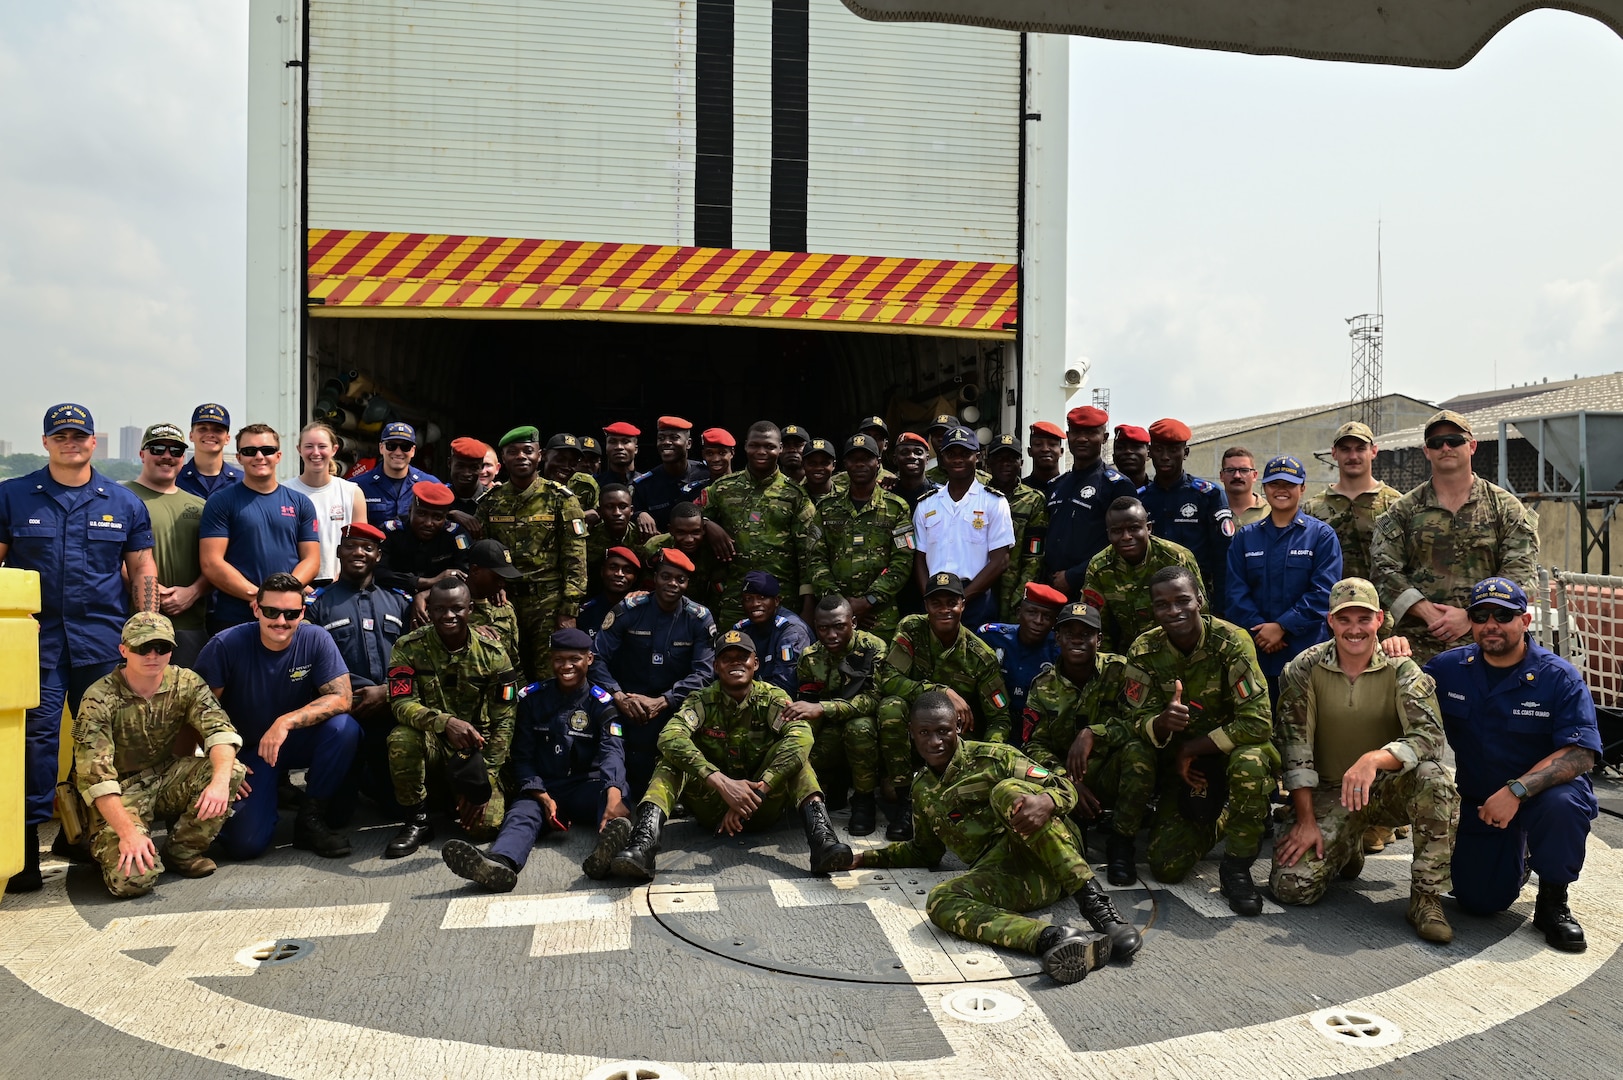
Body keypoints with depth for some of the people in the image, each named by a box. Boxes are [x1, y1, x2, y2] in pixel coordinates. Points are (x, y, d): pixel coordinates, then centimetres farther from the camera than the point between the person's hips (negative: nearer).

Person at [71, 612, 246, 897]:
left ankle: (183, 851, -3)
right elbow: (94, 774, -23)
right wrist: (127, 831, -33)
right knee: (132, 878, -26)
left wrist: (221, 780, -39)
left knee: (233, 770, -24)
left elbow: (220, 728, -19)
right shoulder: (99, 699, -18)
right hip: (122, 793, -4)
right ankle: (104, 844, 11)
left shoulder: (186, 683, -6)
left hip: (168, 779, 4)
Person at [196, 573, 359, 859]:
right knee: (244, 843, -18)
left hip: (299, 742, 1)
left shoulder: (316, 640, -15)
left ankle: (311, 819, -10)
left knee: (343, 727, -32)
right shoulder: (226, 645, -17)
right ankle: (268, 790, 18)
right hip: (247, 751, -1)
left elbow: (341, 697, -21)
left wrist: (287, 721, -33)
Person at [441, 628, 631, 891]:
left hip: (585, 790, -1)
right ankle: (500, 863, -66)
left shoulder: (601, 703, 2)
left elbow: (612, 751, -15)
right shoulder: (532, 698, 9)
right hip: (540, 790, 1)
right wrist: (544, 799, -15)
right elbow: (522, 757, 5)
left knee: (614, 789, -33)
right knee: (521, 813, -32)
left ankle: (612, 842, -67)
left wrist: (613, 795, -38)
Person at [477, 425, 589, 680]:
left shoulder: (560, 499, -1)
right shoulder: (490, 502, 9)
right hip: (503, 601, 3)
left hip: (549, 602, -3)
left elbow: (575, 558, -4)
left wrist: (569, 610, -10)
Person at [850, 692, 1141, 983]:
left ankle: (1094, 903, -35)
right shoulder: (924, 792, 23)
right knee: (940, 901, -28)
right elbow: (926, 850, 36)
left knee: (1007, 790, -32)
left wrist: (1045, 802, -26)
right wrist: (868, 858, 27)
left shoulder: (992, 757, 6)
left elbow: (1065, 788, -1)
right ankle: (1053, 938, -49)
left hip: (1056, 859, -3)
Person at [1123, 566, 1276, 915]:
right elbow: (1138, 722, -11)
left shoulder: (1231, 641, -21)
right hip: (1180, 761, 3)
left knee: (1250, 762, -40)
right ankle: (1213, 823, 26)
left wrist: (1190, 749, -23)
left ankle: (1237, 866, -16)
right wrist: (1162, 722, -35)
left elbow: (1257, 723, -25)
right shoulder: (1144, 652, -11)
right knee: (1166, 867, -7)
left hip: (1232, 748, -3)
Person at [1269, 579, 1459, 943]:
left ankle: (1426, 899, -18)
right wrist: (1306, 821, -12)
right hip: (1329, 794, 0)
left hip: (1389, 788, 0)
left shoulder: (1401, 670, -7)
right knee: (1293, 886, -17)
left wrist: (1374, 759, -40)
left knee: (1434, 778, -34)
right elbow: (1295, 746, -7)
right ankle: (1346, 849, 18)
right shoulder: (1305, 669, -6)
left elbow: (1429, 737, -20)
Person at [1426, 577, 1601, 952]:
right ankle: (1516, 860, 34)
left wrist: (1516, 790, -36)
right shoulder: (1449, 668, -4)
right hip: (1479, 800, 3)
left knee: (1562, 805, -39)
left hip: (1544, 791, -3)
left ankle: (1553, 903, -11)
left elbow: (1581, 753, -23)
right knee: (1478, 901, -3)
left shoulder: (1560, 678, -15)